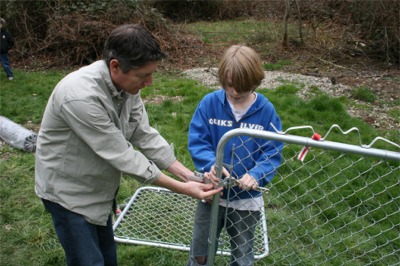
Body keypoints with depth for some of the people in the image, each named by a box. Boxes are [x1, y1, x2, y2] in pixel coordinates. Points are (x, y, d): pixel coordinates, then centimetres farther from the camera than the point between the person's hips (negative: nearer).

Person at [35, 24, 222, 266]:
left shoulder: (127, 82, -11)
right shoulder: (81, 96, -35)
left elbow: (144, 135, -7)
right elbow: (121, 155, -30)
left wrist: (189, 175, -14)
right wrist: (182, 189, -25)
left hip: (100, 187, 7)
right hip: (68, 191, -7)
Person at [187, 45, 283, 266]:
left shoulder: (266, 110, -12)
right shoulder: (209, 103, -12)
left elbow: (273, 152, -10)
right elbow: (196, 141, -11)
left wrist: (257, 174, -28)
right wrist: (211, 163, -30)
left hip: (247, 199, 0)